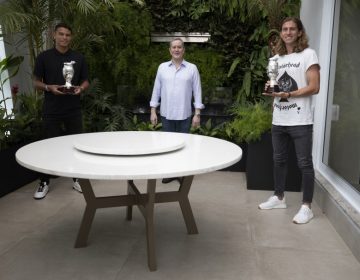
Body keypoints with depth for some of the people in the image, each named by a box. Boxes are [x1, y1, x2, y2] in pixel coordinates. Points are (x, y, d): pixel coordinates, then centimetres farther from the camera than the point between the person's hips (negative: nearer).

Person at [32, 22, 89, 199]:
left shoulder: (79, 58, 5)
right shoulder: (44, 57, 0)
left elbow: (85, 81, 11)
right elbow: (36, 83, 3)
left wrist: (81, 88, -11)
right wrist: (49, 87, -17)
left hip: (73, 110, 2)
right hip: (51, 111, -1)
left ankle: (77, 179, 22)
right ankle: (44, 182, 17)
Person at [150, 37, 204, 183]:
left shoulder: (192, 68, 0)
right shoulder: (162, 67, 5)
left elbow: (197, 91, -1)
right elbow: (156, 90, 7)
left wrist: (197, 114, -6)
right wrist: (153, 111, 2)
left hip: (184, 115, -2)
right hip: (166, 114, 2)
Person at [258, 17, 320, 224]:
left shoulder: (308, 54, -4)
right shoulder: (276, 58, 15)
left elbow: (314, 87, -12)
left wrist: (288, 94, -21)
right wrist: (270, 89, -1)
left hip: (300, 121, -6)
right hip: (279, 120, 6)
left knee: (305, 163, -1)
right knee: (279, 160, 14)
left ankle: (307, 207, 8)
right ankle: (279, 198, 29)